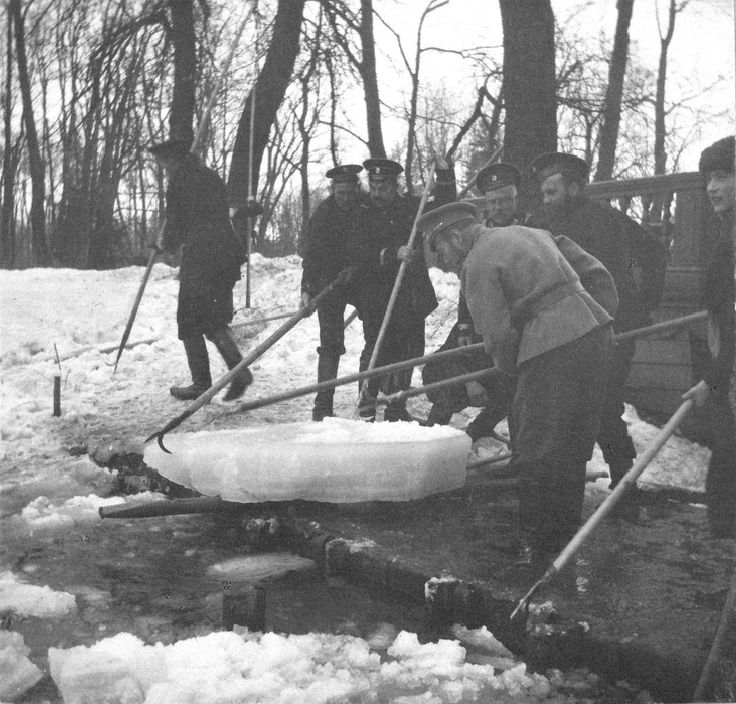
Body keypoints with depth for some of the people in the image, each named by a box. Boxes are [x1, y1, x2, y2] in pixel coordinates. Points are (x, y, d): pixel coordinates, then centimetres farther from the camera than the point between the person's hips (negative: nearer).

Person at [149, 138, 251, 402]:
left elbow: (176, 222, -5)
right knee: (216, 318, 14)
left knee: (189, 321, 1)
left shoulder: (180, 180, -3)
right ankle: (239, 368, -1)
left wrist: (167, 243, 16)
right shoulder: (212, 177, 19)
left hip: (199, 258, -7)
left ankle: (201, 383, -2)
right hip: (228, 257, 8)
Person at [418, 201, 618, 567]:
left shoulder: (477, 264, -4)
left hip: (553, 351, -9)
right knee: (572, 445, 17)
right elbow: (595, 272, 20)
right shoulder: (527, 232, 22)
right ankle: (566, 533, 28)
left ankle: (534, 543, 6)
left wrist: (512, 369, 8)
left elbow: (498, 334, -9)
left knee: (535, 451, 0)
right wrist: (604, 313, 18)